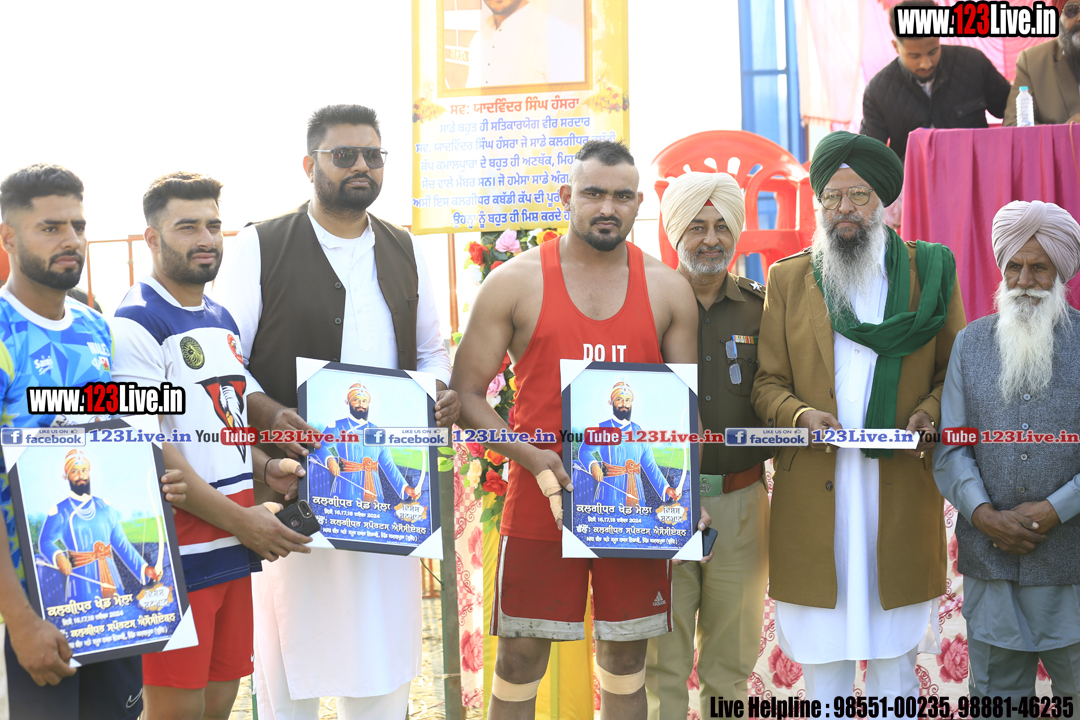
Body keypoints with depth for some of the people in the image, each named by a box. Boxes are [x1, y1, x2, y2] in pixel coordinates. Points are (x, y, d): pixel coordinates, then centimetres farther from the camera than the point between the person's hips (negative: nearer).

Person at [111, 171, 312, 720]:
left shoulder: (223, 321, 16)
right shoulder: (136, 324, -10)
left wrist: (265, 469, 4)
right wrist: (238, 518, -16)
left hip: (234, 550, 8)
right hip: (175, 553, -8)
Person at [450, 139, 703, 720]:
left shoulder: (668, 290, 6)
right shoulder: (515, 282, -2)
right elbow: (466, 393, -2)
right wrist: (534, 459, -15)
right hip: (538, 504, -2)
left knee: (626, 656, 11)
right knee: (521, 656, 3)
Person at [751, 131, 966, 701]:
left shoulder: (930, 272, 7)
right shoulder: (788, 279, 8)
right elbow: (767, 383, 7)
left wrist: (928, 413, -10)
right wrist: (802, 415, -12)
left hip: (902, 487, 0)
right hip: (813, 490, 0)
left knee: (896, 649, 8)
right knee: (821, 649, 6)